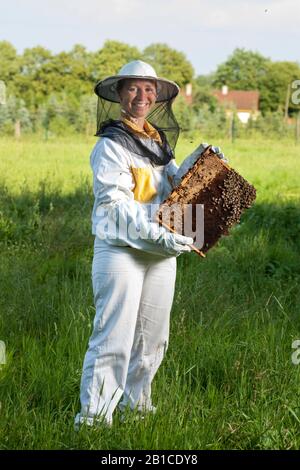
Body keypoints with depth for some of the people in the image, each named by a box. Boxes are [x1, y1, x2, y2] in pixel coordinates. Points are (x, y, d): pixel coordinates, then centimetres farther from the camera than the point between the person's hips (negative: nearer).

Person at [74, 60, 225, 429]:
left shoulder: (158, 140, 14)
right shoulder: (111, 145, -10)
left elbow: (172, 186, 18)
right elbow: (114, 203, -18)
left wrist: (196, 162, 3)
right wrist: (158, 235, -26)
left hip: (161, 253, 8)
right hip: (120, 250, -8)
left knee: (152, 335, 15)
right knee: (114, 337, -10)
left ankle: (135, 400, 30)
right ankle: (92, 415, -4)